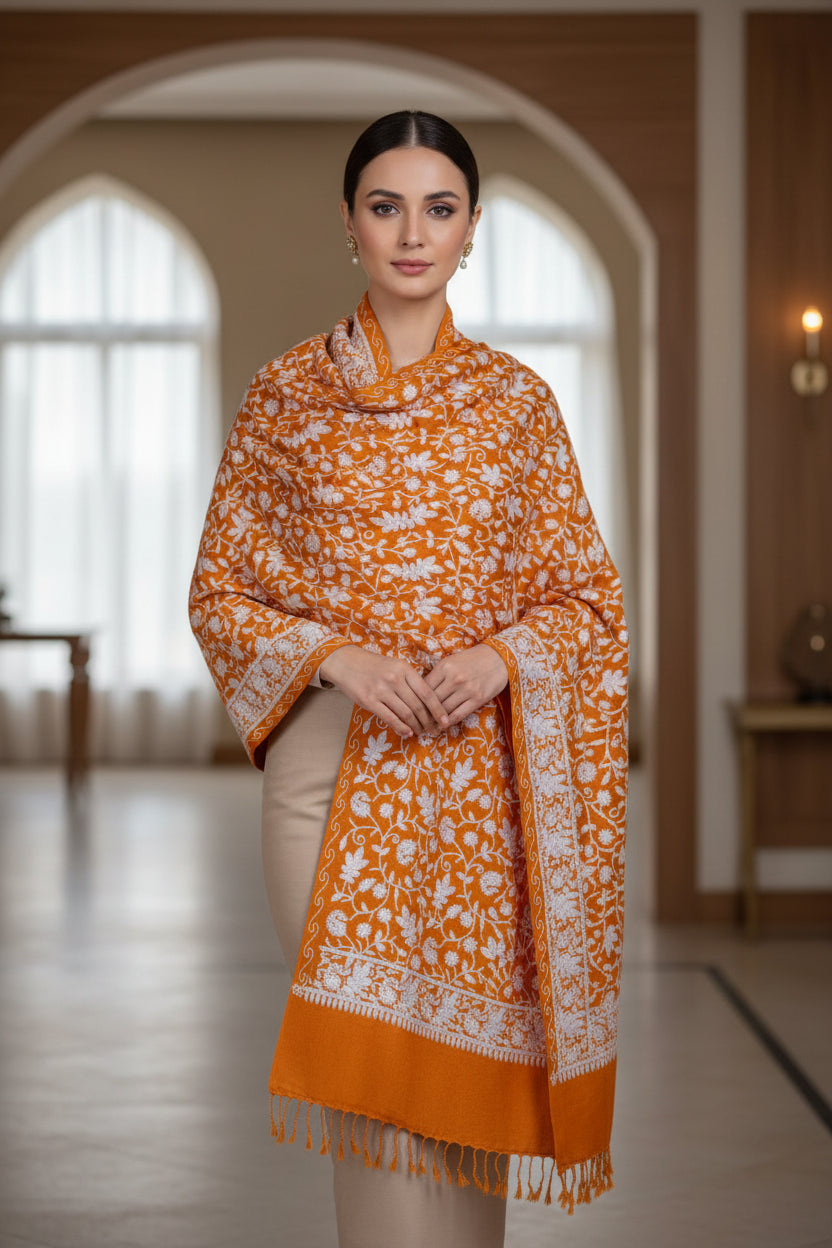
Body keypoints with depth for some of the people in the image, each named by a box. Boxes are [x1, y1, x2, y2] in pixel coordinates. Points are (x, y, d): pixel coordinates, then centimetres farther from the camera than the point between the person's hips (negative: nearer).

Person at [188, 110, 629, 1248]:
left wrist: (502, 655, -12)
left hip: (481, 767, 1)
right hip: (331, 762, -1)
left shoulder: (518, 399, 6)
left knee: (471, 1056, 5)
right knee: (369, 1059, -1)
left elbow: (589, 597, 8)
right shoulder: (285, 393, 5)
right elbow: (219, 591, 5)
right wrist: (339, 657, -11)